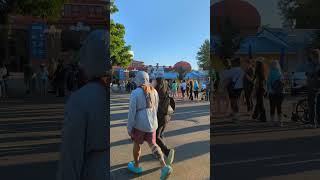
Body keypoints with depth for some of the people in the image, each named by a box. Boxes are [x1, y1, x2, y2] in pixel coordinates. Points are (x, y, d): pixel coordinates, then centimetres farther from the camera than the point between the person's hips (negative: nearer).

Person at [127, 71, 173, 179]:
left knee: (137, 144, 18)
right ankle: (164, 167, -2)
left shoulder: (135, 93, -16)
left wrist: (129, 128, -6)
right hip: (152, 123, 5)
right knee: (153, 145, 12)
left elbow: (132, 112, -15)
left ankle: (136, 166, 35)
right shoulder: (154, 91, 2)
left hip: (140, 124, -5)